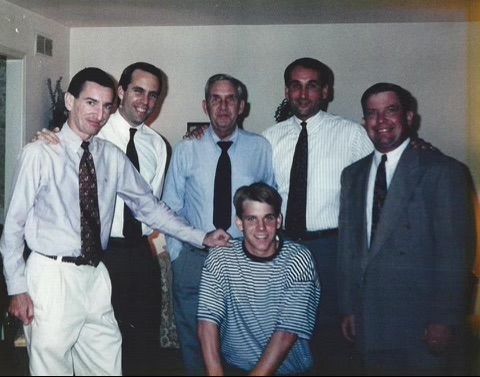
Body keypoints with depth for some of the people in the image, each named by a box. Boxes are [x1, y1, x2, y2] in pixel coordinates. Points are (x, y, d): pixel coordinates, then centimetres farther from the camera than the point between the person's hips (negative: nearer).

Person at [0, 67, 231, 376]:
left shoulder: (112, 157, 5)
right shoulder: (40, 153, -8)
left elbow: (150, 206, 12)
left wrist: (202, 237, 8)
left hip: (96, 277, 4)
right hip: (52, 276, -4)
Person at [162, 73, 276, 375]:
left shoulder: (260, 148, 1)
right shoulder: (186, 150, 2)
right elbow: (170, 208, 5)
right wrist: (177, 256, 1)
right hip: (194, 259, 1)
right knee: (193, 339, 10)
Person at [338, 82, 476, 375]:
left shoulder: (443, 171, -7)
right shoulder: (353, 175, 11)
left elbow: (455, 252, -10)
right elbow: (348, 245, 12)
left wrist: (446, 321, -13)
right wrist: (349, 308, 9)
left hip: (421, 322, -4)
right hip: (369, 323, 5)